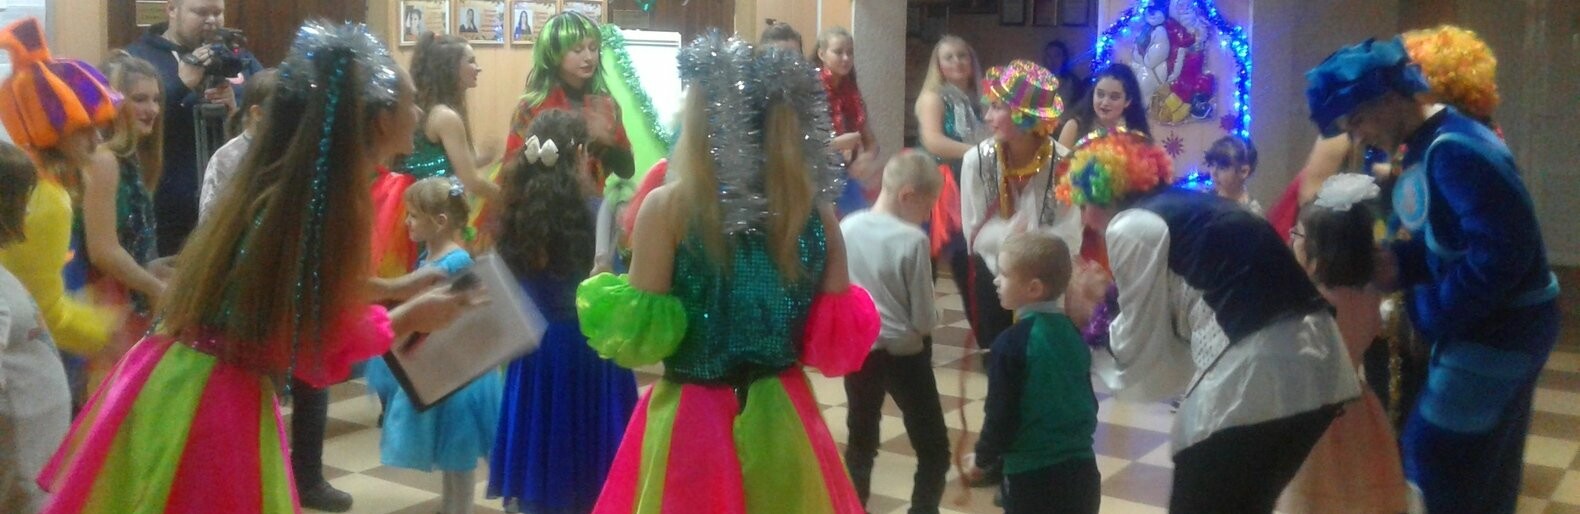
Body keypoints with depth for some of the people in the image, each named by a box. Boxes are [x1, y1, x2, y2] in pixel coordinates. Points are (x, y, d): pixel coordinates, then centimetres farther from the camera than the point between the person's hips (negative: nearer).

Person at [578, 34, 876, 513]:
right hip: (783, 422, 3)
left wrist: (597, 297, 7)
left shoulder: (669, 206, -12)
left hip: (693, 424, -3)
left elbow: (638, 339, -12)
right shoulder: (816, 209, -3)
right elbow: (840, 339, 0)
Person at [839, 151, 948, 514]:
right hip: (904, 354, -5)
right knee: (933, 449, 7)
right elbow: (925, 320, -14)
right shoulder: (912, 240, -18)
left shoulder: (846, 228, -3)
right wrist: (931, 316, 6)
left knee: (861, 442, 19)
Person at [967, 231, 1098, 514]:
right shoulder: (1072, 332, 5)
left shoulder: (1012, 343, -15)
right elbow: (1089, 400, 14)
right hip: (1081, 469, 6)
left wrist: (983, 456, 5)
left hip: (1032, 474, -6)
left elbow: (1001, 413, -12)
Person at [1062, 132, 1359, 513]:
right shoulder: (1190, 207, 22)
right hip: (1311, 363, 9)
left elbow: (1140, 345, 3)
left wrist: (1089, 356, 20)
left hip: (1255, 374, -9)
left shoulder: (1130, 226, -4)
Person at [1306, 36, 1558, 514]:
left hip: (1498, 330, -10)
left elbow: (1504, 248, -29)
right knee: (1484, 470, 19)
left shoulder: (1455, 149, -24)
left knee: (1434, 461, -2)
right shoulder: (1425, 150, 8)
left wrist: (1434, 312, -21)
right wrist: (1400, 263, -4)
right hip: (1485, 327, 10)